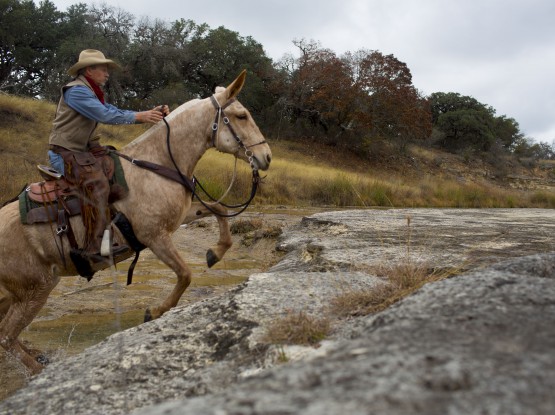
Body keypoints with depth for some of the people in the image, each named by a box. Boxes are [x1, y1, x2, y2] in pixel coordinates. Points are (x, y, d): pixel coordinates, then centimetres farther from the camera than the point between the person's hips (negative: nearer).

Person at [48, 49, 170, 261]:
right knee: (97, 183, -28)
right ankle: (94, 247, -33)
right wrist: (139, 116, -22)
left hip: (82, 150, 11)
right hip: (64, 153, -11)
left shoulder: (92, 93, 17)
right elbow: (106, 115, -24)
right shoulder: (76, 91, -14)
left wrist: (150, 113, -4)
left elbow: (115, 112, 8)